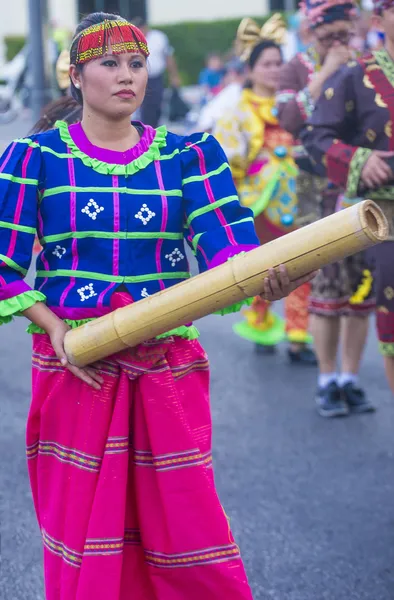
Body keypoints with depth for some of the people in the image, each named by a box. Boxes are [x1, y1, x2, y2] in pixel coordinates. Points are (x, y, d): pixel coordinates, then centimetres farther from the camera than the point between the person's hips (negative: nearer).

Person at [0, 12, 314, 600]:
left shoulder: (188, 155, 5)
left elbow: (225, 243, -9)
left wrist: (268, 278, -30)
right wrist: (54, 328, -13)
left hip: (169, 366, 1)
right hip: (76, 365, -1)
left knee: (184, 520, 3)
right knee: (84, 527, 7)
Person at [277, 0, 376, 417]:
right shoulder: (297, 69, 6)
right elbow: (290, 119, -12)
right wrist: (325, 73, -11)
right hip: (321, 190, -2)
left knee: (363, 286, 3)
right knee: (329, 283, -7)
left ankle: (349, 379, 13)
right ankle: (327, 380, 6)